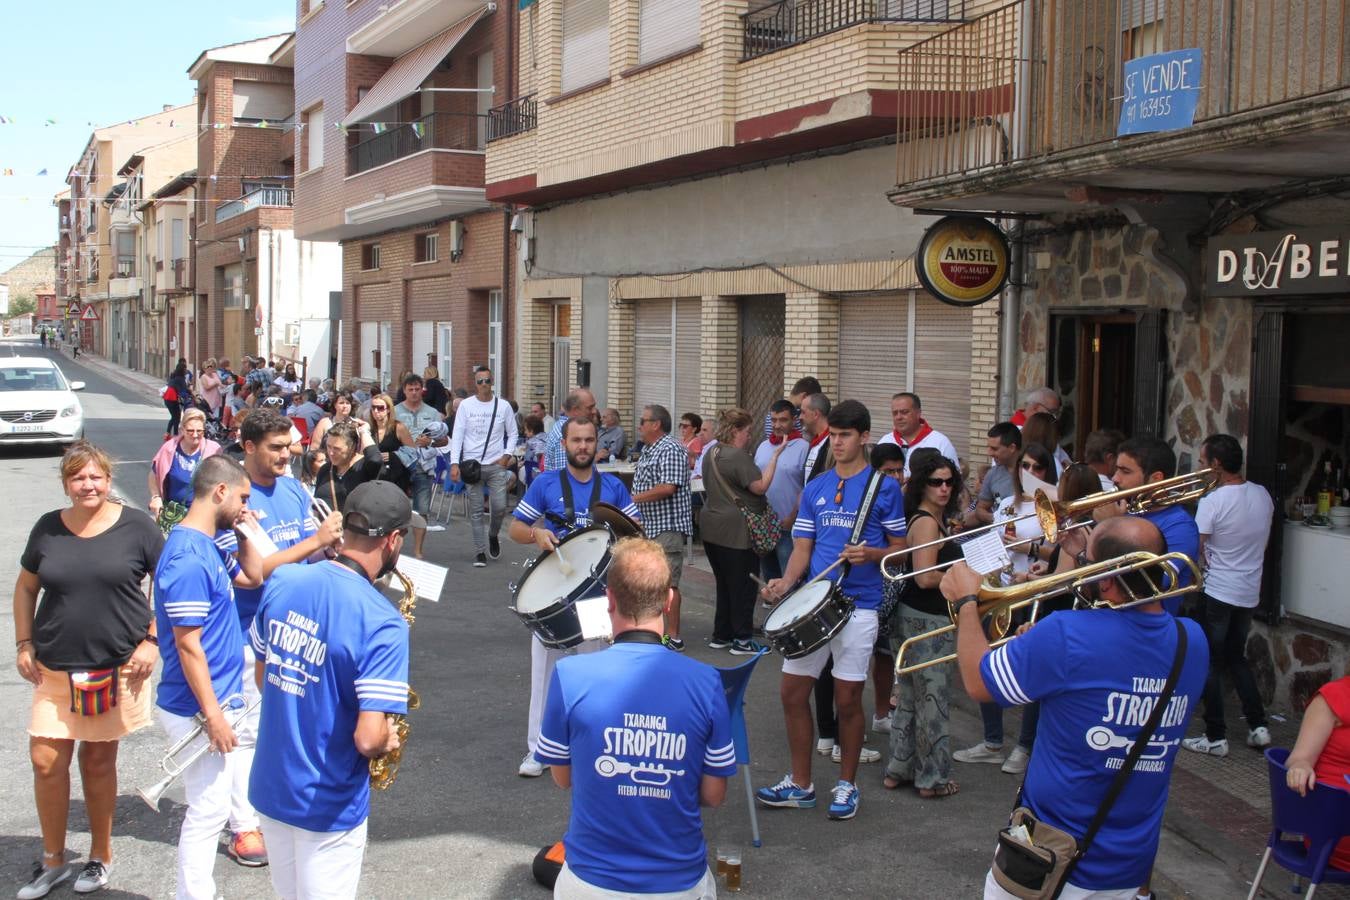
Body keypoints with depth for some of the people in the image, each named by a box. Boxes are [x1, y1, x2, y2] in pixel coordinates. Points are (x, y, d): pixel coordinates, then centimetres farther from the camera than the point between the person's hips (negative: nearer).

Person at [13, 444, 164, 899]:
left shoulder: (135, 526, -6)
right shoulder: (48, 528, 2)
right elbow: (25, 588, 14)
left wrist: (152, 642, -7)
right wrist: (23, 644, 6)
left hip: (117, 667, -2)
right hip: (56, 668, 2)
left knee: (98, 759, 8)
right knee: (46, 761, -1)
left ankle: (100, 855, 25)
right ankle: (52, 860, 18)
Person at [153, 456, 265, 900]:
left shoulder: (208, 547, 8)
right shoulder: (188, 558, -23)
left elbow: (254, 577, 23)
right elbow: (188, 646, -23)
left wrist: (244, 532, 8)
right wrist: (212, 716, -21)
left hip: (217, 702, 10)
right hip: (199, 711, -10)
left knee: (208, 809, 18)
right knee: (208, 810, -1)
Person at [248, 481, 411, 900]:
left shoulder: (281, 581, -6)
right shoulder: (382, 623, -25)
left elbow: (261, 675, 7)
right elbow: (368, 738, -27)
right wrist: (390, 742, -5)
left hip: (268, 787, 6)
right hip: (328, 805, -6)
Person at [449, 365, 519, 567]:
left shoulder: (503, 406, 4)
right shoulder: (466, 405, 2)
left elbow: (513, 434, 12)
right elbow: (457, 435, 1)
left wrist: (507, 455, -3)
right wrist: (454, 463, -8)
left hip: (496, 465, 0)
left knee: (499, 507, -6)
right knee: (476, 510, 0)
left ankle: (493, 535, 24)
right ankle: (480, 552, 9)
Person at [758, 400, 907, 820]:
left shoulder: (884, 487, -1)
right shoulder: (815, 488, 11)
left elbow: (900, 548, 1)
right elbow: (803, 548, 10)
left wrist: (870, 554, -18)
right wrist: (785, 581, -8)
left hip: (858, 606, -4)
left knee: (847, 699, 2)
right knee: (793, 691, 5)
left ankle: (847, 785, 19)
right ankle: (800, 784, 18)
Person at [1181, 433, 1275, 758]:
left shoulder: (1213, 501, -20)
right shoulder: (1263, 495, 1)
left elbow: (1194, 549, -17)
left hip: (1217, 593, -6)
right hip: (1250, 592, 7)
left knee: (1211, 664, 4)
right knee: (1237, 658, 21)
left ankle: (1216, 737, 7)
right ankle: (1258, 725, 17)